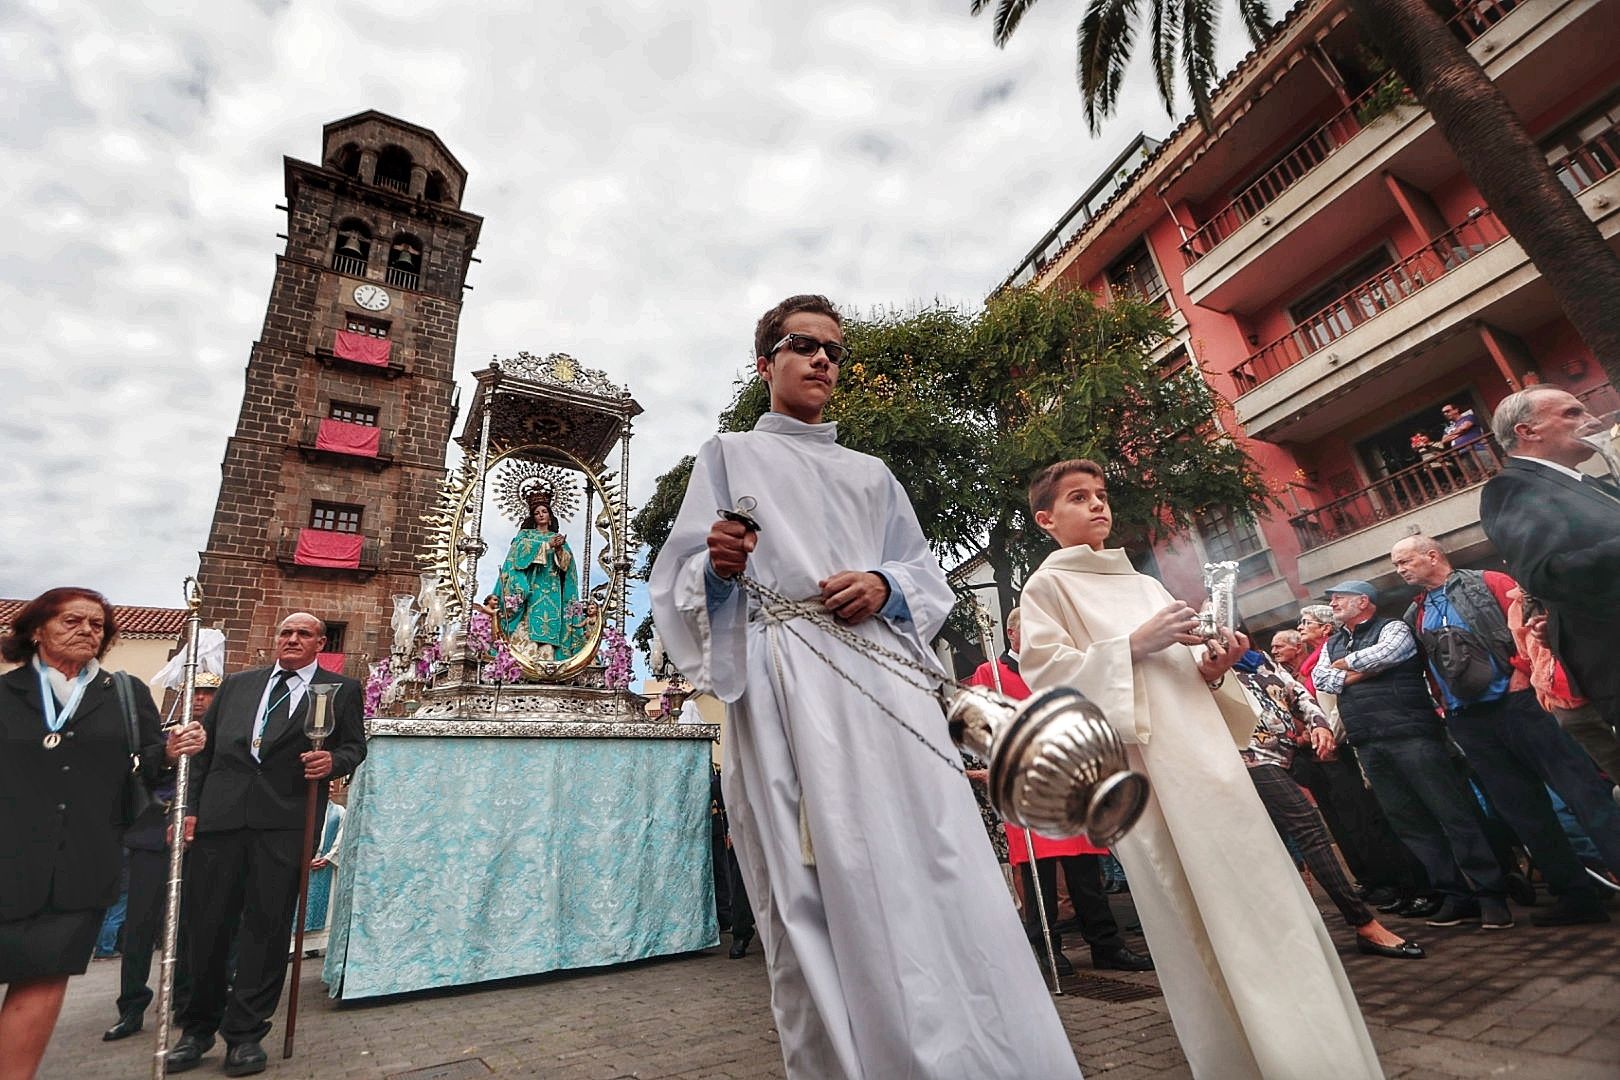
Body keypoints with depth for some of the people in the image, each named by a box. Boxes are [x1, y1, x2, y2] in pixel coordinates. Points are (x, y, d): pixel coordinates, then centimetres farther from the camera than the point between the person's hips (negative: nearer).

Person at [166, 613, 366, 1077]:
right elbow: (205, 749, 14)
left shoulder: (342, 689, 6)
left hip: (284, 823, -3)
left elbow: (355, 745, 7)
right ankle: (198, 1028, 31)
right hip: (219, 815, 3)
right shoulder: (236, 684, 16)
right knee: (206, 924, 11)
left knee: (267, 927, 3)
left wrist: (334, 761, -15)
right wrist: (190, 807, 6)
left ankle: (246, 1033, 18)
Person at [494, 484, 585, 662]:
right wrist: (548, 545, -13)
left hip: (551, 591, 2)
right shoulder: (525, 534, 16)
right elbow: (522, 550, -6)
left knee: (548, 629, -10)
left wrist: (559, 549, -11)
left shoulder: (559, 538, 21)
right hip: (529, 588, -2)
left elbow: (566, 563, 8)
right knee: (527, 627, -15)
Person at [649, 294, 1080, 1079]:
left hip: (885, 683, 4)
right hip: (786, 691, -3)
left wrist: (884, 586, -3)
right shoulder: (729, 456, 16)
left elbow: (927, 576, 20)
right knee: (821, 899, -6)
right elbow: (680, 580, 7)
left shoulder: (872, 474, 25)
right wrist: (718, 566, -16)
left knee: (934, 878, -2)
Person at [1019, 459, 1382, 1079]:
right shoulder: (1047, 587, 2)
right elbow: (1047, 673, -10)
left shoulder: (1145, 584, 23)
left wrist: (1211, 670, 1)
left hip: (1206, 752, 7)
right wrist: (1135, 643, -14)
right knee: (1193, 918, -4)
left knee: (1260, 894, 9)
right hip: (1143, 764, -6)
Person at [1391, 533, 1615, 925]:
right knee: (1522, 809, 9)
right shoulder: (1414, 615, 14)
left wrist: (1522, 671, -16)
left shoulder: (1487, 583, 0)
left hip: (1516, 703, -5)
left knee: (1581, 789, -4)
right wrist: (1446, 703, 10)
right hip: (1469, 722, 5)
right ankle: (1575, 895, 20)